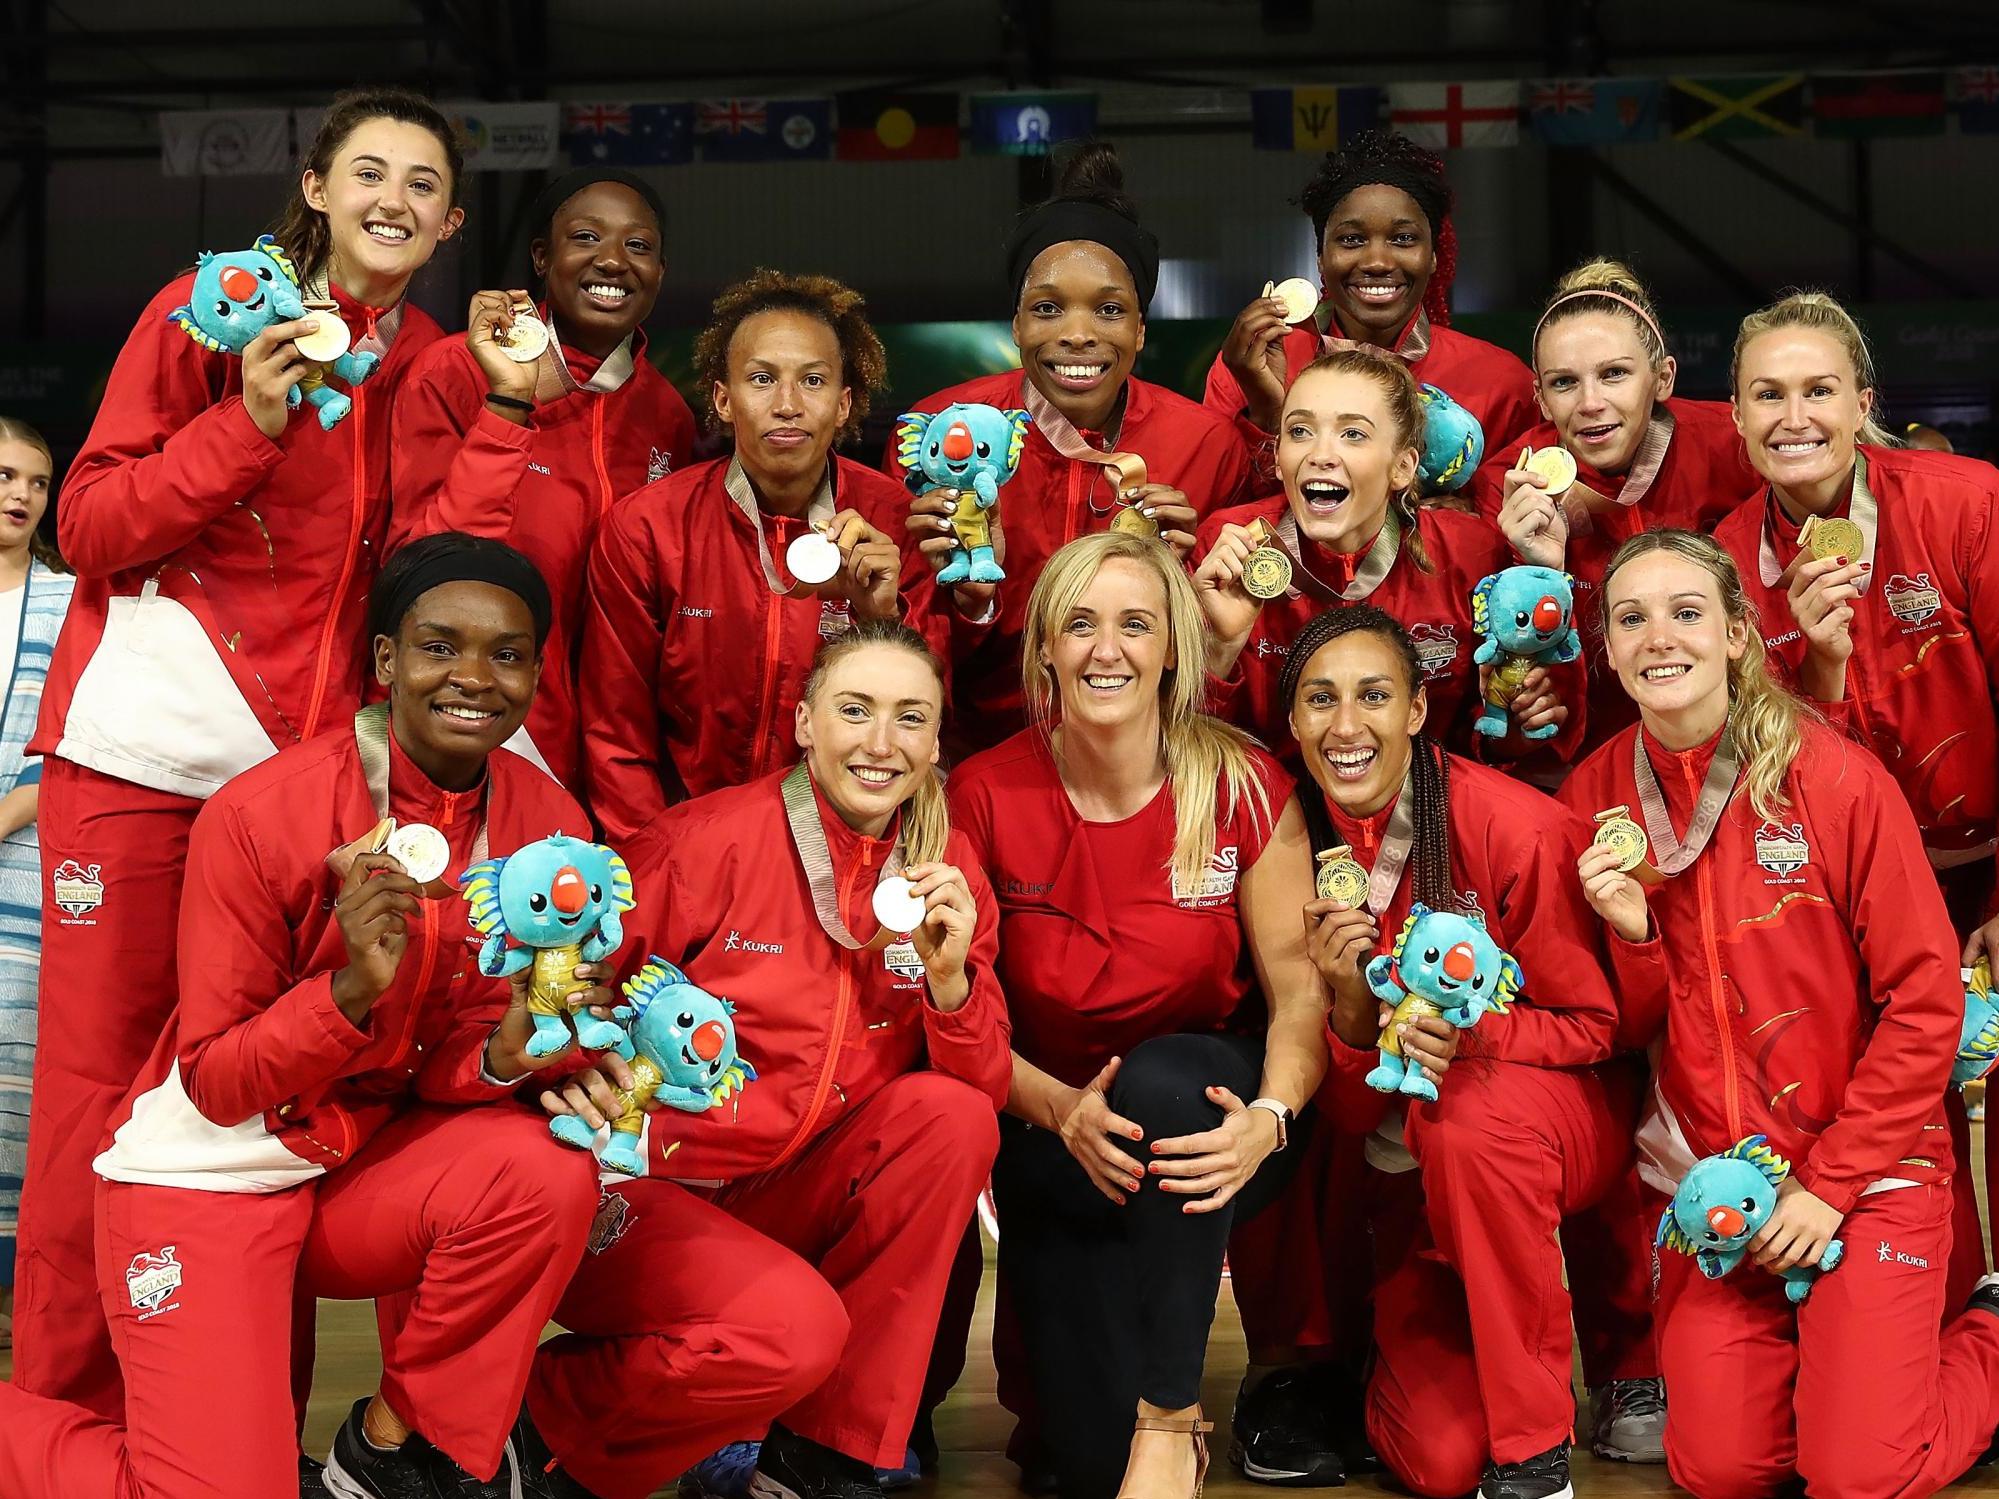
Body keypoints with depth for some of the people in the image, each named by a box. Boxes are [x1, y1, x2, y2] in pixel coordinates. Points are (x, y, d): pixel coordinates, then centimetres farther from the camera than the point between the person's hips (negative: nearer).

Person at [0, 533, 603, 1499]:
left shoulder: (546, 822, -5)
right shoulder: (262, 815, -18)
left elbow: (447, 1072, 1)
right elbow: (214, 1082, -14)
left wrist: (510, 1051, -23)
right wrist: (352, 988, -31)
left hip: (373, 1161, 4)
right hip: (211, 1171, -4)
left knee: (547, 1172, -27)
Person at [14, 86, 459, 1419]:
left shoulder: (428, 364, 11)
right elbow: (89, 528, -6)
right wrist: (248, 423, -17)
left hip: (304, 758, 3)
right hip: (143, 746, -3)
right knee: (101, 1073, 0)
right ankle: (63, 1406, 9)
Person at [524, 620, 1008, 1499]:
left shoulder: (946, 869, 2)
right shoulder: (707, 838, -13)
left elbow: (984, 1085, 2)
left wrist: (949, 979, -17)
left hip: (787, 1205, 6)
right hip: (640, 1191, -5)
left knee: (954, 1114, -18)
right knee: (793, 1325, -30)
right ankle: (544, 1415, -1)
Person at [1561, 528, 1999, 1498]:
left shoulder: (1835, 777, -12)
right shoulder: (1594, 797, -1)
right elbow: (1630, 1032, 5)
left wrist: (1831, 1182, -12)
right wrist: (1632, 935, -17)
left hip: (1867, 1167, -3)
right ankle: (1820, 1347, 25)